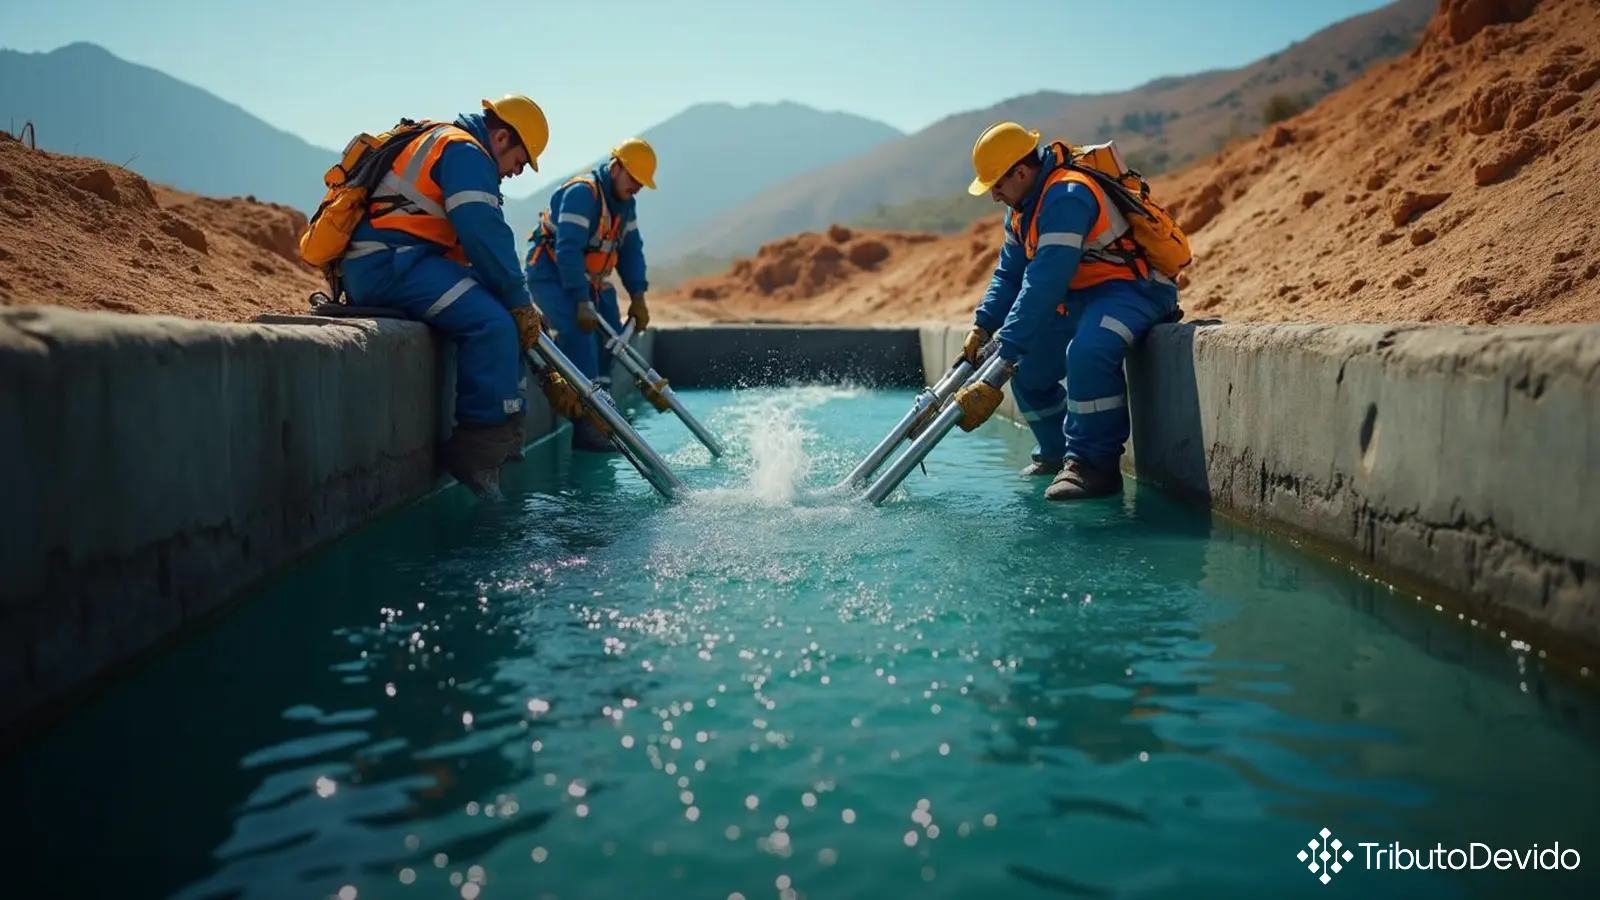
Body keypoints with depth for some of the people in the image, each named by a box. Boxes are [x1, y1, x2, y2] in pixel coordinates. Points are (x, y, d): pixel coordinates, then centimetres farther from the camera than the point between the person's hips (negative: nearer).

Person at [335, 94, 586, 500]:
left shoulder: (441, 143, 28)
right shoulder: (464, 151, -7)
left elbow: (478, 239, 26)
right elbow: (485, 237, -18)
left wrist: (519, 303, 20)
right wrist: (520, 302, -10)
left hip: (381, 265, 11)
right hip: (387, 264, -11)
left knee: (503, 314, 15)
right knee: (492, 321, -25)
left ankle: (504, 429, 10)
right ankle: (477, 447, -21)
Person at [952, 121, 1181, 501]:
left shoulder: (1066, 197, -26)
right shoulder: (1024, 206, 7)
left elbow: (1045, 281, -32)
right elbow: (1009, 274, 12)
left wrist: (1008, 347, -32)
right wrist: (982, 326, -2)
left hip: (1133, 288, -11)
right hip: (1082, 296, 11)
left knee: (1087, 352, -37)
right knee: (1028, 366, 11)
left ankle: (1095, 464, -24)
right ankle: (1057, 452, 28)